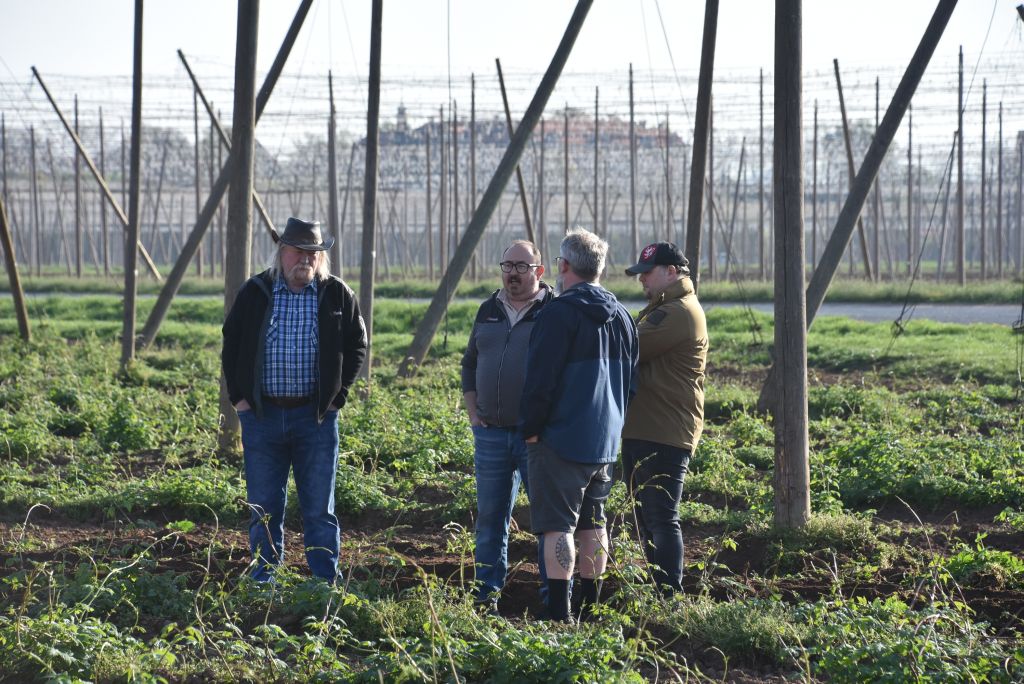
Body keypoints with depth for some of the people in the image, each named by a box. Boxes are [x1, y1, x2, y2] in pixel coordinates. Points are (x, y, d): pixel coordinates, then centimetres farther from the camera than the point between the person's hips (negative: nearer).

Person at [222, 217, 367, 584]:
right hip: (261, 415, 1)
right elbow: (230, 345, 12)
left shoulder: (337, 295, 2)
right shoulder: (255, 292, 3)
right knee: (264, 507, 5)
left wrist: (337, 395, 1)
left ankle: (325, 584, 8)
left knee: (319, 508, 2)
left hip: (316, 416, -1)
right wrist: (238, 397, 4)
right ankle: (264, 581, 14)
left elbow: (357, 345, 10)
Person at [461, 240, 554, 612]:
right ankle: (487, 593, 17)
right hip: (491, 432, 5)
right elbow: (470, 364, 21)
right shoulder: (489, 311, 12)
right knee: (490, 515, 9)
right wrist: (473, 412, 11)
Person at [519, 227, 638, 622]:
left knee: (557, 525, -6)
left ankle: (559, 613, -11)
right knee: (593, 524, 15)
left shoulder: (560, 313, -14)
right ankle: (590, 607, 19)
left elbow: (540, 378, -16)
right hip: (605, 440, 8)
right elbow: (630, 380, 18)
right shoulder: (621, 317, 11)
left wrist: (530, 427, -7)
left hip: (561, 439, -8)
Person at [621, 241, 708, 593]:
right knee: (646, 517, 15)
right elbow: (634, 350, 16)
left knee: (660, 518, -10)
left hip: (664, 435, -11)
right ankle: (656, 591, 22)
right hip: (642, 431, 11)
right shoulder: (661, 309, 22)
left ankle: (670, 597, -8)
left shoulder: (679, 313, -15)